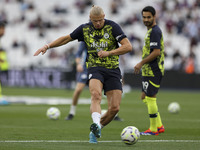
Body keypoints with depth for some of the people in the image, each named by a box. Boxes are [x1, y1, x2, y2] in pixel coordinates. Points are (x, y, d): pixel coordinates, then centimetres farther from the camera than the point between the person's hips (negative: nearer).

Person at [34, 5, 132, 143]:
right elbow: (67, 38, 19)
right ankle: (96, 125, -52)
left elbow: (128, 46, -12)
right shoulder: (85, 29, 4)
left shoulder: (112, 27, -6)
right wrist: (47, 46, 12)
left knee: (114, 108, -9)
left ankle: (95, 132, 12)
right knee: (96, 95, -32)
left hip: (113, 71, 0)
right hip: (95, 69, 0)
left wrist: (109, 53, -21)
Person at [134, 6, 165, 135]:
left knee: (150, 98, -7)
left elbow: (156, 52, -23)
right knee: (145, 97, 14)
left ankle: (154, 129, -1)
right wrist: (142, 65, 25)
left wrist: (141, 63, -17)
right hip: (148, 70, 11)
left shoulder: (155, 31, -15)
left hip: (153, 71, -11)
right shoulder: (150, 31, 17)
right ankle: (159, 126, 16)